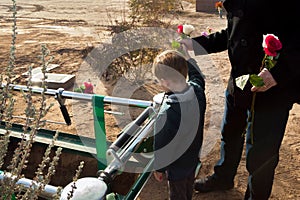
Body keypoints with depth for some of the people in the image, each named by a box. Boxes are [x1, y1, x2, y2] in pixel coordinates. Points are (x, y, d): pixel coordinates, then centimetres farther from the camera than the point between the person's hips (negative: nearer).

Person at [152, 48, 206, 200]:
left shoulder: (167, 113, -41)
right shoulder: (197, 90, -22)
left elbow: (161, 145, -25)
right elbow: (196, 74, 6)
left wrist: (159, 169, -8)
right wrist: (186, 56, 11)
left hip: (176, 166, -6)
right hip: (193, 157, 6)